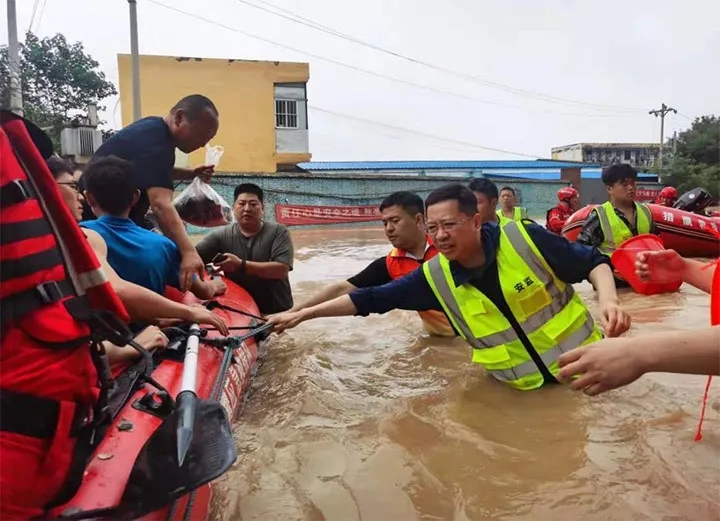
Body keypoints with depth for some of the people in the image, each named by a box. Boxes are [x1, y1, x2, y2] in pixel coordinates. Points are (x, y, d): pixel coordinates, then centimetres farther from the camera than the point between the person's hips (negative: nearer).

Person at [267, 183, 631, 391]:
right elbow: (371, 299, -4)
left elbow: (594, 262, -7)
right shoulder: (435, 278, -10)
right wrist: (303, 314, -4)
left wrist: (608, 299, -28)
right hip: (524, 391, 2)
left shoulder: (525, 239, -19)